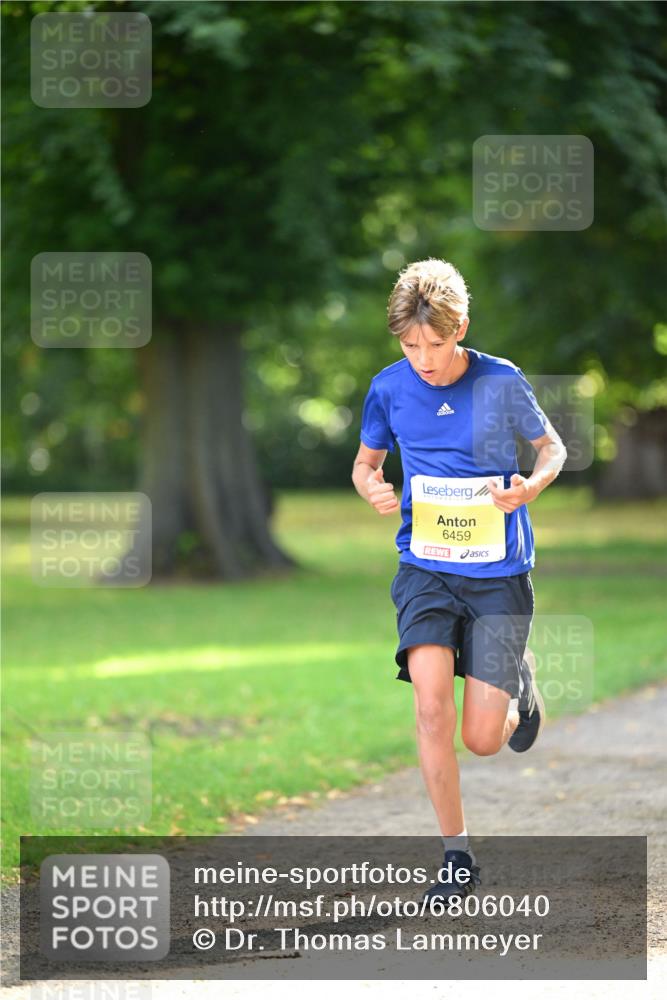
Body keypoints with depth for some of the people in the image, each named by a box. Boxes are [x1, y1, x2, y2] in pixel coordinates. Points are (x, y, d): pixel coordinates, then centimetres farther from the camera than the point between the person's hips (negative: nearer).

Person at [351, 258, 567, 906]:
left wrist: (531, 486, -16)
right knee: (430, 697, -22)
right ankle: (457, 856, -9)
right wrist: (372, 488, -10)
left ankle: (517, 684, 35)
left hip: (499, 573, -2)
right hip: (425, 567, 2)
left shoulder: (501, 382, -9)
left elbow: (552, 447, 7)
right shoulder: (389, 388, -2)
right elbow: (364, 463, 14)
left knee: (482, 740, -3)